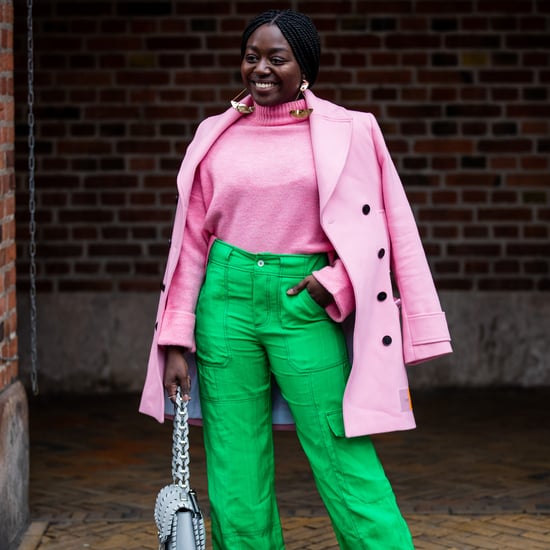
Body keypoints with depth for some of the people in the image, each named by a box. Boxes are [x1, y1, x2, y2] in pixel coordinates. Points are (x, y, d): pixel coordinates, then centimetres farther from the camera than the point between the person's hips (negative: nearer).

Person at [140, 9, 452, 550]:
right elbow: (192, 238, 10)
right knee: (234, 474, 4)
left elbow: (375, 227, 5)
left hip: (307, 305, -2)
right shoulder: (216, 136, 9)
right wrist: (177, 342, 5)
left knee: (344, 462, -6)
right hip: (226, 300, 3)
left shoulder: (347, 131, 2)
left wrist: (337, 282, -13)